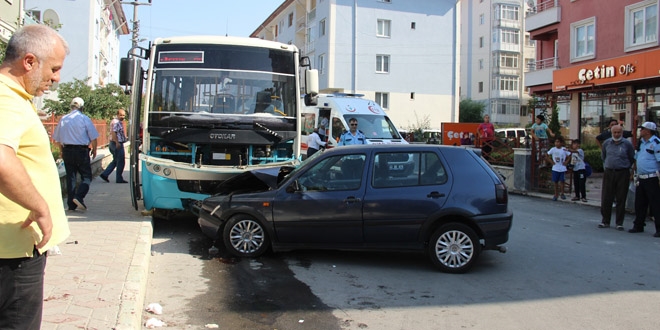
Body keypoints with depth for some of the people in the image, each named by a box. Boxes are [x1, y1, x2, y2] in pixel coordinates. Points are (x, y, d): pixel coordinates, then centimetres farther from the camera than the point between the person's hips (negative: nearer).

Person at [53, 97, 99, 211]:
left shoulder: (63, 119, 6)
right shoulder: (85, 119, -5)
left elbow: (57, 138, 12)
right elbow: (93, 137, -5)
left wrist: (61, 151, 24)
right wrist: (94, 150, 10)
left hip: (67, 151, 4)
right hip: (82, 150, -4)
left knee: (70, 177, 9)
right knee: (86, 176, 4)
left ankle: (71, 204, 10)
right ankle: (79, 196, -17)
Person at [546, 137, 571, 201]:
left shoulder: (564, 149, -3)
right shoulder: (553, 149, -2)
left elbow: (569, 156, 7)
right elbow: (547, 155, 6)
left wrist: (566, 162, -4)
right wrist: (551, 161, -2)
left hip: (562, 168, -1)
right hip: (555, 168, 1)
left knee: (562, 181, 0)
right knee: (555, 182, 5)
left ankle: (562, 193, 14)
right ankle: (556, 194, 15)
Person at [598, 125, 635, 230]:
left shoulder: (627, 144, -4)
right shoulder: (606, 143, 5)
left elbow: (632, 158, 7)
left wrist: (625, 167, 12)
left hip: (622, 173, -3)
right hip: (608, 173, 3)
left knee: (621, 199, 2)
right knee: (606, 198, 4)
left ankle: (619, 223, 9)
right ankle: (605, 221, 13)